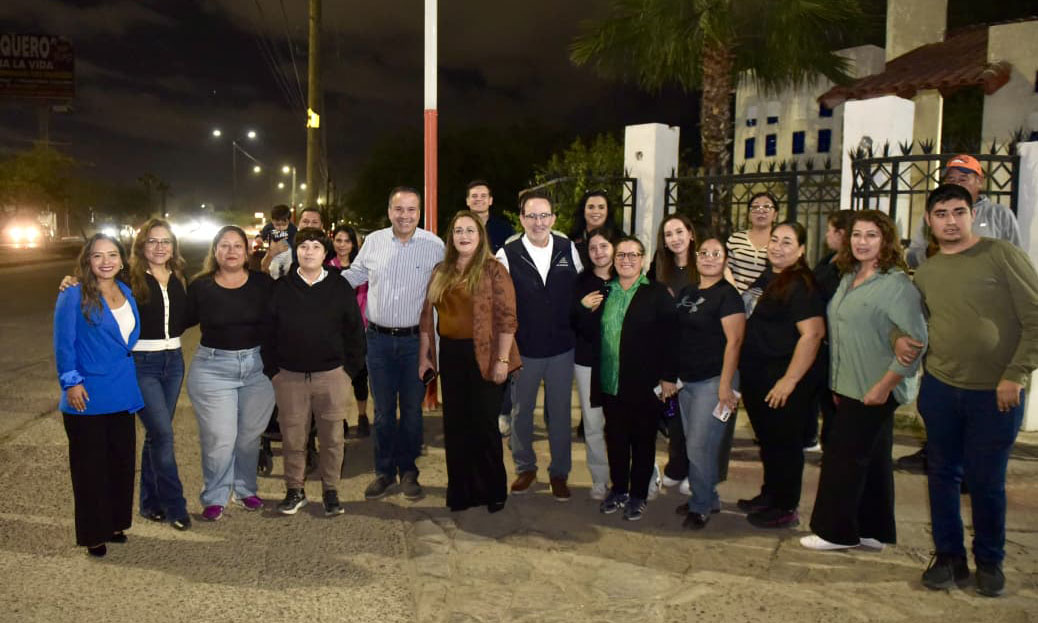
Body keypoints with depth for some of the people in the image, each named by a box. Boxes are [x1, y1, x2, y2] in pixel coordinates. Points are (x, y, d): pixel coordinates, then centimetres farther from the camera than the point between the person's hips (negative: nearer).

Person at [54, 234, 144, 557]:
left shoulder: (127, 293, 8)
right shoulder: (74, 296, -10)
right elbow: (63, 343, -11)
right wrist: (71, 381, -15)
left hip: (122, 396, 6)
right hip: (88, 397, -6)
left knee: (122, 461, 14)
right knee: (91, 466, 4)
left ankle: (115, 524, 29)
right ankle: (94, 534, 17)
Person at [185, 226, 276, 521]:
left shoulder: (264, 283, -1)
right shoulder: (200, 286, -1)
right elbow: (181, 320, 5)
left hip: (258, 367, 1)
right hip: (213, 369, -1)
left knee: (250, 435, 12)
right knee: (219, 438, 0)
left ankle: (245, 489, 31)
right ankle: (214, 498, 17)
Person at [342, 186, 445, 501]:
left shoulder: (434, 246, -5)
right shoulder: (373, 241, 1)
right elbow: (353, 275, 14)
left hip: (416, 340, -1)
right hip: (379, 339, 2)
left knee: (412, 409, 9)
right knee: (383, 409, 10)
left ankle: (408, 471, 25)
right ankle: (384, 471, 24)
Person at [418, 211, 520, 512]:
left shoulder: (493, 270, -8)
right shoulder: (441, 272, 9)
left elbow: (506, 317, -12)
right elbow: (427, 315, 11)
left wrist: (502, 360, -16)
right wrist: (424, 355, 9)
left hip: (483, 357, -5)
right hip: (451, 356, 5)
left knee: (484, 425, 4)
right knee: (455, 426, 12)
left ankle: (493, 491, 22)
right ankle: (461, 491, 26)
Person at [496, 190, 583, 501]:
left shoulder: (568, 249, -1)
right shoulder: (507, 255, -8)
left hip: (562, 348, 1)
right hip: (523, 350, -1)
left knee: (560, 413, 11)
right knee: (521, 411, 13)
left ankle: (559, 472, 28)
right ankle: (525, 467, 33)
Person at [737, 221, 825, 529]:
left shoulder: (800, 285, -17)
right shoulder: (767, 278, 11)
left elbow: (813, 333, -25)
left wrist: (790, 380, -25)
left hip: (783, 379, -9)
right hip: (756, 377, 9)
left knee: (784, 442, 4)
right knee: (767, 439, 20)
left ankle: (786, 509, 19)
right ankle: (769, 495, 37)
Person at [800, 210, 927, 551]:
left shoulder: (897, 283, -16)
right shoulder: (849, 279, 11)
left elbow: (916, 340, -21)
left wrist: (883, 386, -20)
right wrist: (838, 384, 15)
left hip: (874, 392, -8)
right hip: (850, 387, 8)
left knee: (843, 456, -2)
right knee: (872, 460, 16)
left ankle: (836, 532, 13)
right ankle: (873, 532, 27)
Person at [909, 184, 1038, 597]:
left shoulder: (1001, 255, -8)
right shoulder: (925, 272, 7)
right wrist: (902, 339, 0)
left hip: (995, 394, -4)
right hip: (939, 389, 4)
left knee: (986, 482, 6)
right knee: (943, 475, 12)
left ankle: (990, 562, 27)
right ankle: (949, 556, 27)